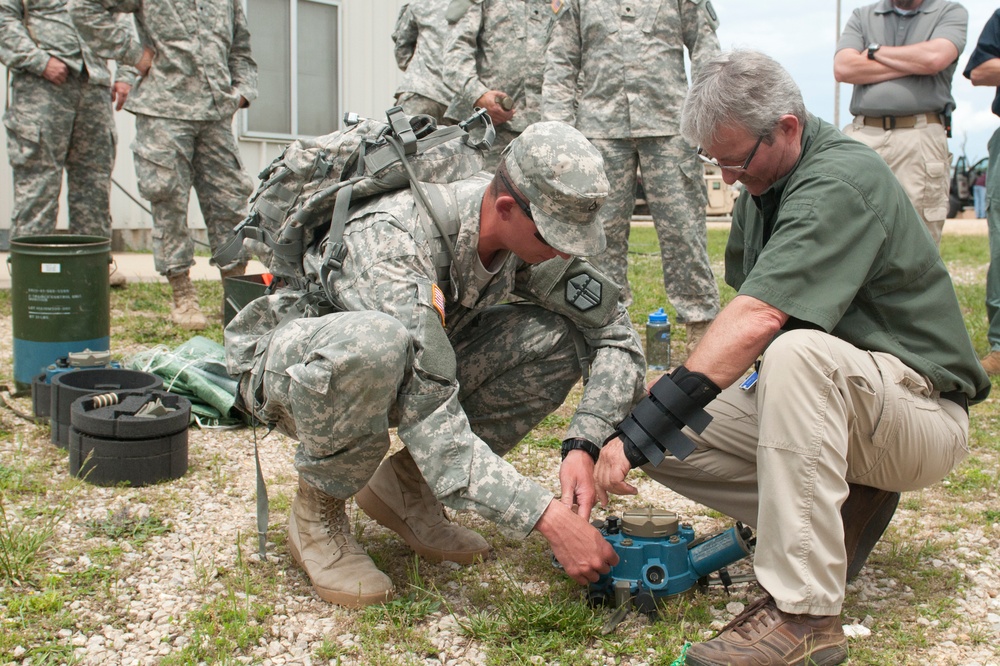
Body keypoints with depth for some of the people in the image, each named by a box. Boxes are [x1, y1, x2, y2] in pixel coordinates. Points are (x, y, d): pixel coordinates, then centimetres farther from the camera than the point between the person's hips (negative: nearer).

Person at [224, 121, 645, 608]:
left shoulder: (531, 230, -16)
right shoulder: (392, 242, -36)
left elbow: (616, 335, -9)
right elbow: (429, 419, -41)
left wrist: (583, 447, -25)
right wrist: (548, 519, -42)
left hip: (409, 372, 6)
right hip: (286, 366, -6)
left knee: (557, 338, -15)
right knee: (374, 343, -43)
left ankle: (404, 485, -2)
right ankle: (317, 513, -13)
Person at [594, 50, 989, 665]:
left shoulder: (841, 180, -22)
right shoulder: (766, 180, 7)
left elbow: (758, 319, -34)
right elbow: (749, 306, 12)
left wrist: (640, 429, -37)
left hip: (922, 411, -8)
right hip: (817, 399, 8)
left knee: (802, 352, -39)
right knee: (665, 438, -7)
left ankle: (805, 614, -34)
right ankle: (840, 510, 3)